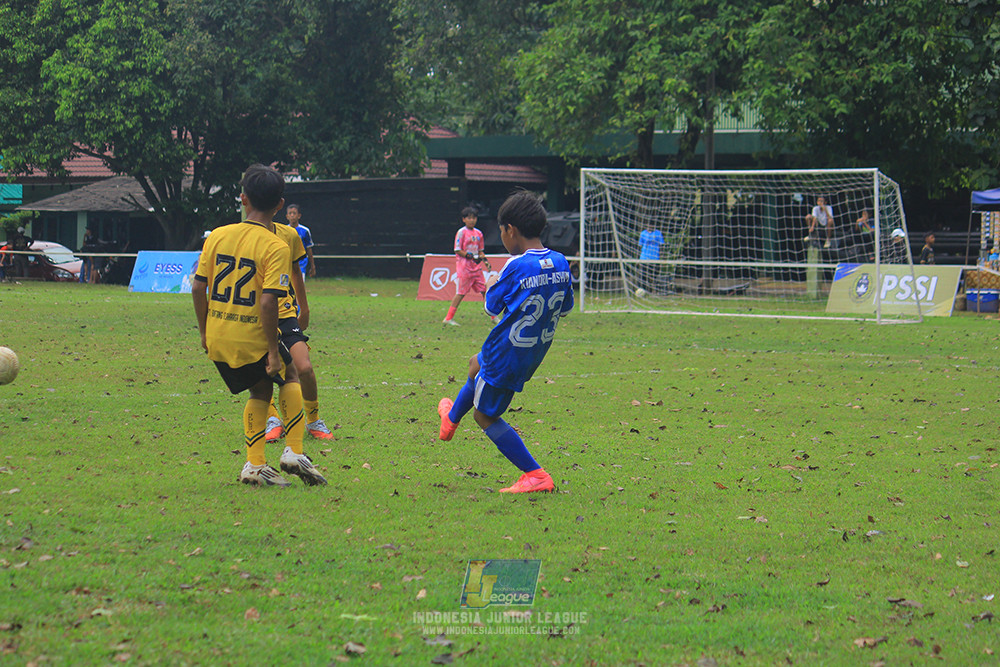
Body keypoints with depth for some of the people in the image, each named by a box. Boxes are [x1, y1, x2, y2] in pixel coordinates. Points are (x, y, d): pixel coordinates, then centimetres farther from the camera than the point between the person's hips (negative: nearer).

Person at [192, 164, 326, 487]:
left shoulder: (218, 236, 1)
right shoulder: (275, 247, -13)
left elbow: (198, 287, 2)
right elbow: (267, 302, -21)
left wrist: (204, 332, 14)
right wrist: (273, 351, -13)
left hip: (218, 339, 5)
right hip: (252, 338, -5)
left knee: (261, 390, 24)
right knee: (290, 375, 23)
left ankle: (255, 465, 16)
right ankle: (293, 452, 13)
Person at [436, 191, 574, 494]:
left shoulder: (516, 267, -25)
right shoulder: (560, 264, -5)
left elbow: (492, 307, -12)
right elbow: (565, 307, 9)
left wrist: (491, 286, 7)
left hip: (506, 354, -8)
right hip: (537, 352, 8)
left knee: (485, 416, 5)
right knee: (476, 365, 34)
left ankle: (535, 475, -3)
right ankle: (451, 419, 60)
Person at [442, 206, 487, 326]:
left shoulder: (478, 233, 12)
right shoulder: (462, 232, -7)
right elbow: (458, 250, -10)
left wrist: (483, 258, -1)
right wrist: (470, 256, -19)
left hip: (475, 267, 6)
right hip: (464, 267, -6)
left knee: (485, 289, 5)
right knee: (461, 292, -7)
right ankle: (449, 318, -1)